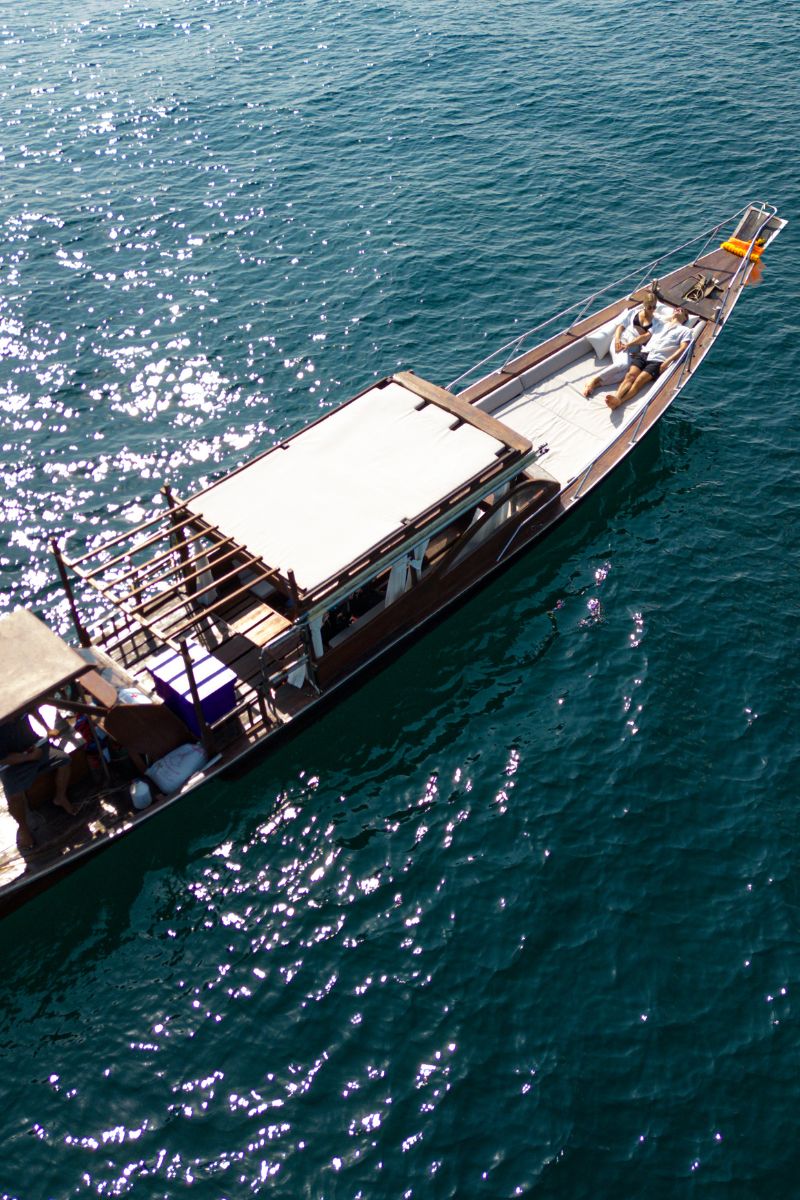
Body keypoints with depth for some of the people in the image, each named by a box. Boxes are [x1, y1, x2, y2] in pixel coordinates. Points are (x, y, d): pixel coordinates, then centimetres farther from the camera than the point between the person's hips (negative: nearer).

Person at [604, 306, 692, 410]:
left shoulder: (684, 330, 19)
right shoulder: (661, 323, 33)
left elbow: (683, 348, 3)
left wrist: (667, 361, -13)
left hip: (658, 360, -4)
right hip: (644, 353, 4)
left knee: (639, 381, -29)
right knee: (631, 375, -27)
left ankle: (618, 401, -53)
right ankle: (616, 396, -53)